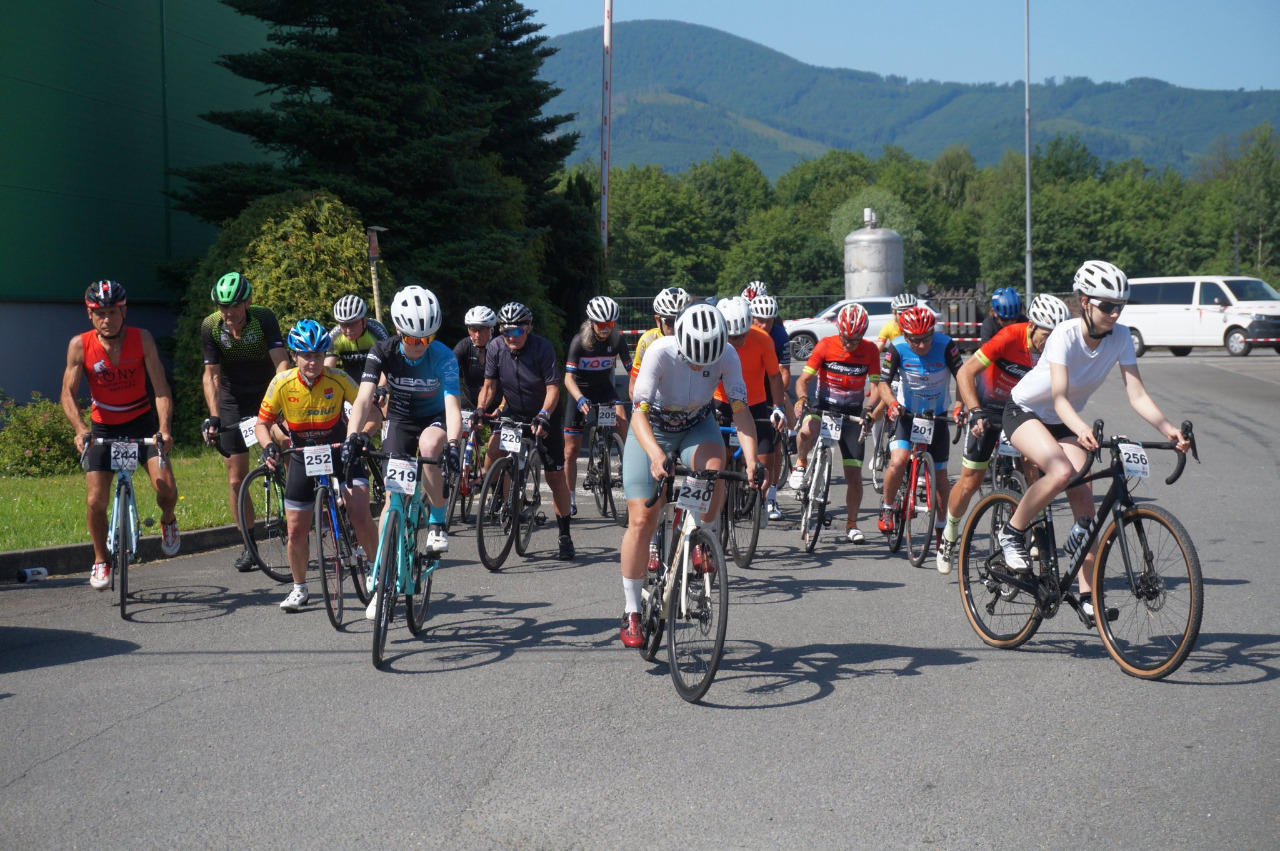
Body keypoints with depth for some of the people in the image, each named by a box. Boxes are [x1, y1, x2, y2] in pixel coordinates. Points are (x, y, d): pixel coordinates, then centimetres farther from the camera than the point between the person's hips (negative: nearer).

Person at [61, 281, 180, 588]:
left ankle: (168, 521, 18)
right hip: (103, 427, 1)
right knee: (96, 501, -7)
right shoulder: (80, 345, -13)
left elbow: (160, 388, -17)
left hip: (142, 422, -1)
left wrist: (165, 429, -32)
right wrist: (80, 430, -33)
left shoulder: (142, 339, -14)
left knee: (166, 487, -18)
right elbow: (68, 393, -15)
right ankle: (101, 561, 16)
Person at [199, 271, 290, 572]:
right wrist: (214, 417, -25)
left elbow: (281, 362, -31)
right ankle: (249, 544, 12)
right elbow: (211, 375, -13)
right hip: (234, 400, 1)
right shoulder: (210, 327, -16)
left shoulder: (264, 319, -22)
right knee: (236, 479, 0)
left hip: (267, 394, -1)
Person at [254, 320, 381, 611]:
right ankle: (300, 588, 25)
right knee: (296, 531, 1)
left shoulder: (338, 379, -20)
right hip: (303, 456, 2)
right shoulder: (282, 383, -17)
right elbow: (262, 423, -7)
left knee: (361, 516, -17)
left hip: (340, 452, -1)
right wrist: (269, 446, -27)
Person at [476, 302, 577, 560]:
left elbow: (552, 388, -22)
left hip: (545, 416, -3)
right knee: (492, 453, -23)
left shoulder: (542, 347, -20)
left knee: (556, 477, -1)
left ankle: (565, 537, 8)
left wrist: (543, 416, -38)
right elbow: (490, 385, -4)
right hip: (513, 413, 3)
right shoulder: (496, 348, -10)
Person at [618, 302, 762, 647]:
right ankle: (631, 612, 1)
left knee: (714, 466, -34)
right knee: (641, 519, -10)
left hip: (697, 427, 2)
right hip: (652, 429, -2)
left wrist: (751, 461, -42)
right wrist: (656, 455, -54)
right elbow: (639, 413, -36)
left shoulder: (727, 355, -24)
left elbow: (740, 410, -27)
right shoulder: (660, 352, -31)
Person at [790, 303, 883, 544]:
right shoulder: (825, 345, -12)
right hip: (822, 406, -1)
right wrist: (802, 398, -36)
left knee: (854, 473, -2)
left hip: (852, 412, 1)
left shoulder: (870, 350, -7)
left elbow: (876, 385, -7)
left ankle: (851, 524, 15)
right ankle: (800, 465, -6)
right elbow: (803, 379, -14)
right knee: (807, 430, -38)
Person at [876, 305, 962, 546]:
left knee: (940, 474, 6)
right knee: (898, 461, -24)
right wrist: (893, 404, -39)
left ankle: (942, 528, 23)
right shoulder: (897, 348, -19)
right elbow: (883, 382, -19)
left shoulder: (945, 345, -21)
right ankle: (886, 507, 2)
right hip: (907, 414, -1)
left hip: (937, 417, 1)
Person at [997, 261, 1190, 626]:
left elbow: (1136, 394, -18)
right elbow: (1060, 397, -38)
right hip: (1025, 412, -5)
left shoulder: (1120, 337, -15)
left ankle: (1088, 597, -6)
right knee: (1062, 472, -33)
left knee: (1084, 499, -9)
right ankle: (1012, 533, -9)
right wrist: (1081, 429, -58)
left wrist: (1167, 428, -34)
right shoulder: (1065, 335, -29)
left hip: (1064, 422, 5)